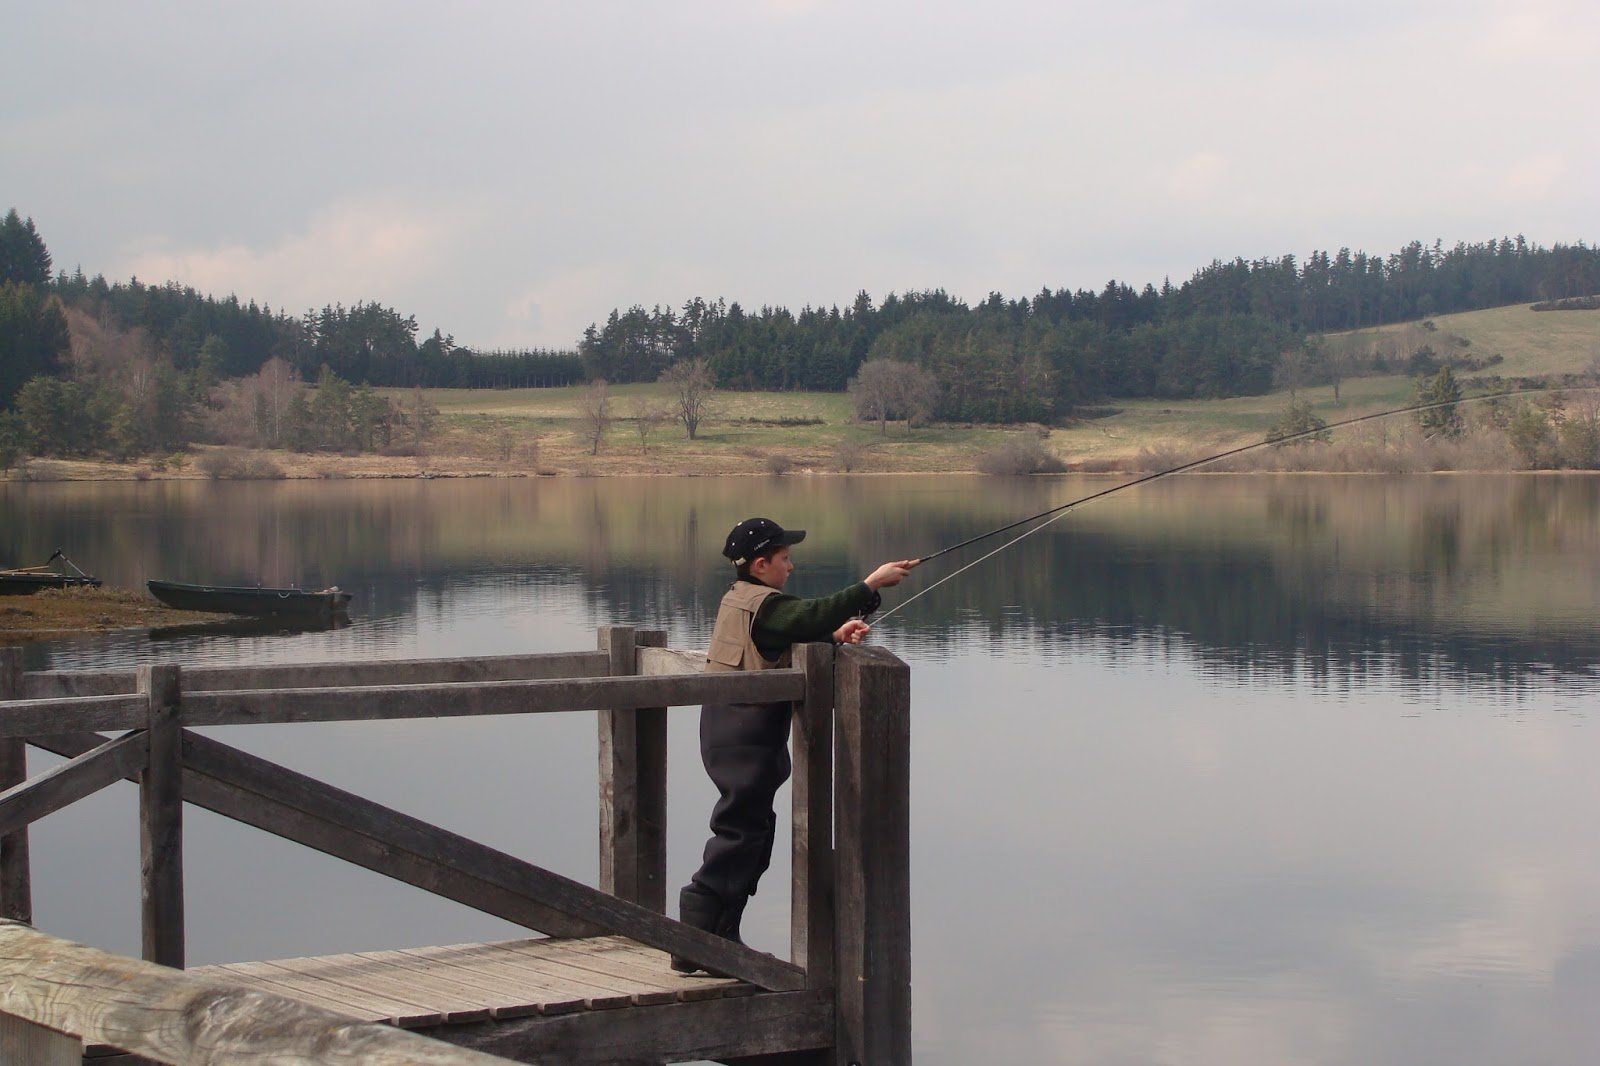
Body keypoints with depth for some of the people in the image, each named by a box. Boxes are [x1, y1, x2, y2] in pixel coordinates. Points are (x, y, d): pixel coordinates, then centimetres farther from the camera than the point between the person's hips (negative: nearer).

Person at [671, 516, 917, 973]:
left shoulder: (739, 600, 16)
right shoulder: (762, 605, -16)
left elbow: (791, 639, 19)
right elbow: (812, 614, -27)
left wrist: (836, 635, 5)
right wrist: (871, 585, -23)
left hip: (726, 730, 10)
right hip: (748, 736, -10)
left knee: (753, 829, 15)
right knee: (740, 832, -7)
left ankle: (721, 937, 19)